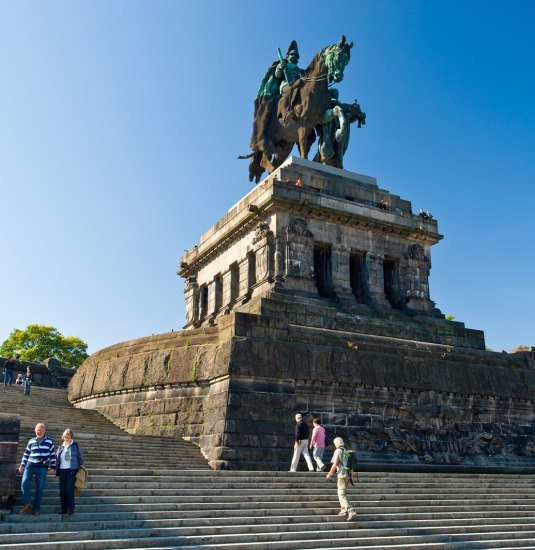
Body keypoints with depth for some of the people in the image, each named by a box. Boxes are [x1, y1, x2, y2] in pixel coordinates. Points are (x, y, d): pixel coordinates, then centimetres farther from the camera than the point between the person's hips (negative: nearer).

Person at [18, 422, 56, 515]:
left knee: (40, 488, 0)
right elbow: (26, 454, 16)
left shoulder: (49, 441, 4)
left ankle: (36, 508, 12)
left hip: (43, 468, -1)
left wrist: (53, 467, 1)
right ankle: (27, 504, 0)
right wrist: (22, 465, 7)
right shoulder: (31, 441, 9)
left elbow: (52, 455, 5)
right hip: (30, 465, 1)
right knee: (25, 483, -18)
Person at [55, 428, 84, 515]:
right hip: (62, 470, 4)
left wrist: (81, 467, 4)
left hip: (72, 470, -4)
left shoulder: (76, 445, 3)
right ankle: (63, 509, 11)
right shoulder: (61, 447, 12)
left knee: (69, 489, -11)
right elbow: (56, 457, 16)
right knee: (62, 490, 1)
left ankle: (71, 509, 1)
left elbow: (80, 457, 7)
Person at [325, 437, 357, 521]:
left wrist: (329, 474, -1)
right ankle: (344, 510, 24)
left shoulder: (337, 451, -10)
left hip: (342, 475, -8)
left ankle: (351, 512, -17)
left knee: (342, 495, -7)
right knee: (342, 492, 22)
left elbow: (335, 465, -13)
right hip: (348, 474, 8)